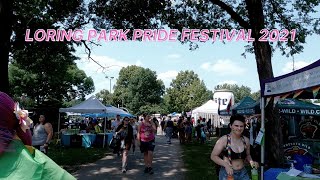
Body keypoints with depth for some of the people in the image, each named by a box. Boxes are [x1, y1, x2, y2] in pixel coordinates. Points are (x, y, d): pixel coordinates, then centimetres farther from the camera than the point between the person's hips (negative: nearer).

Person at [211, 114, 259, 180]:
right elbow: (213, 156, -12)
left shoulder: (246, 140, 1)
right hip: (227, 174, -4)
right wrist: (226, 165, -23)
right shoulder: (223, 140, -14)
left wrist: (251, 162, -3)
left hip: (243, 173, 4)